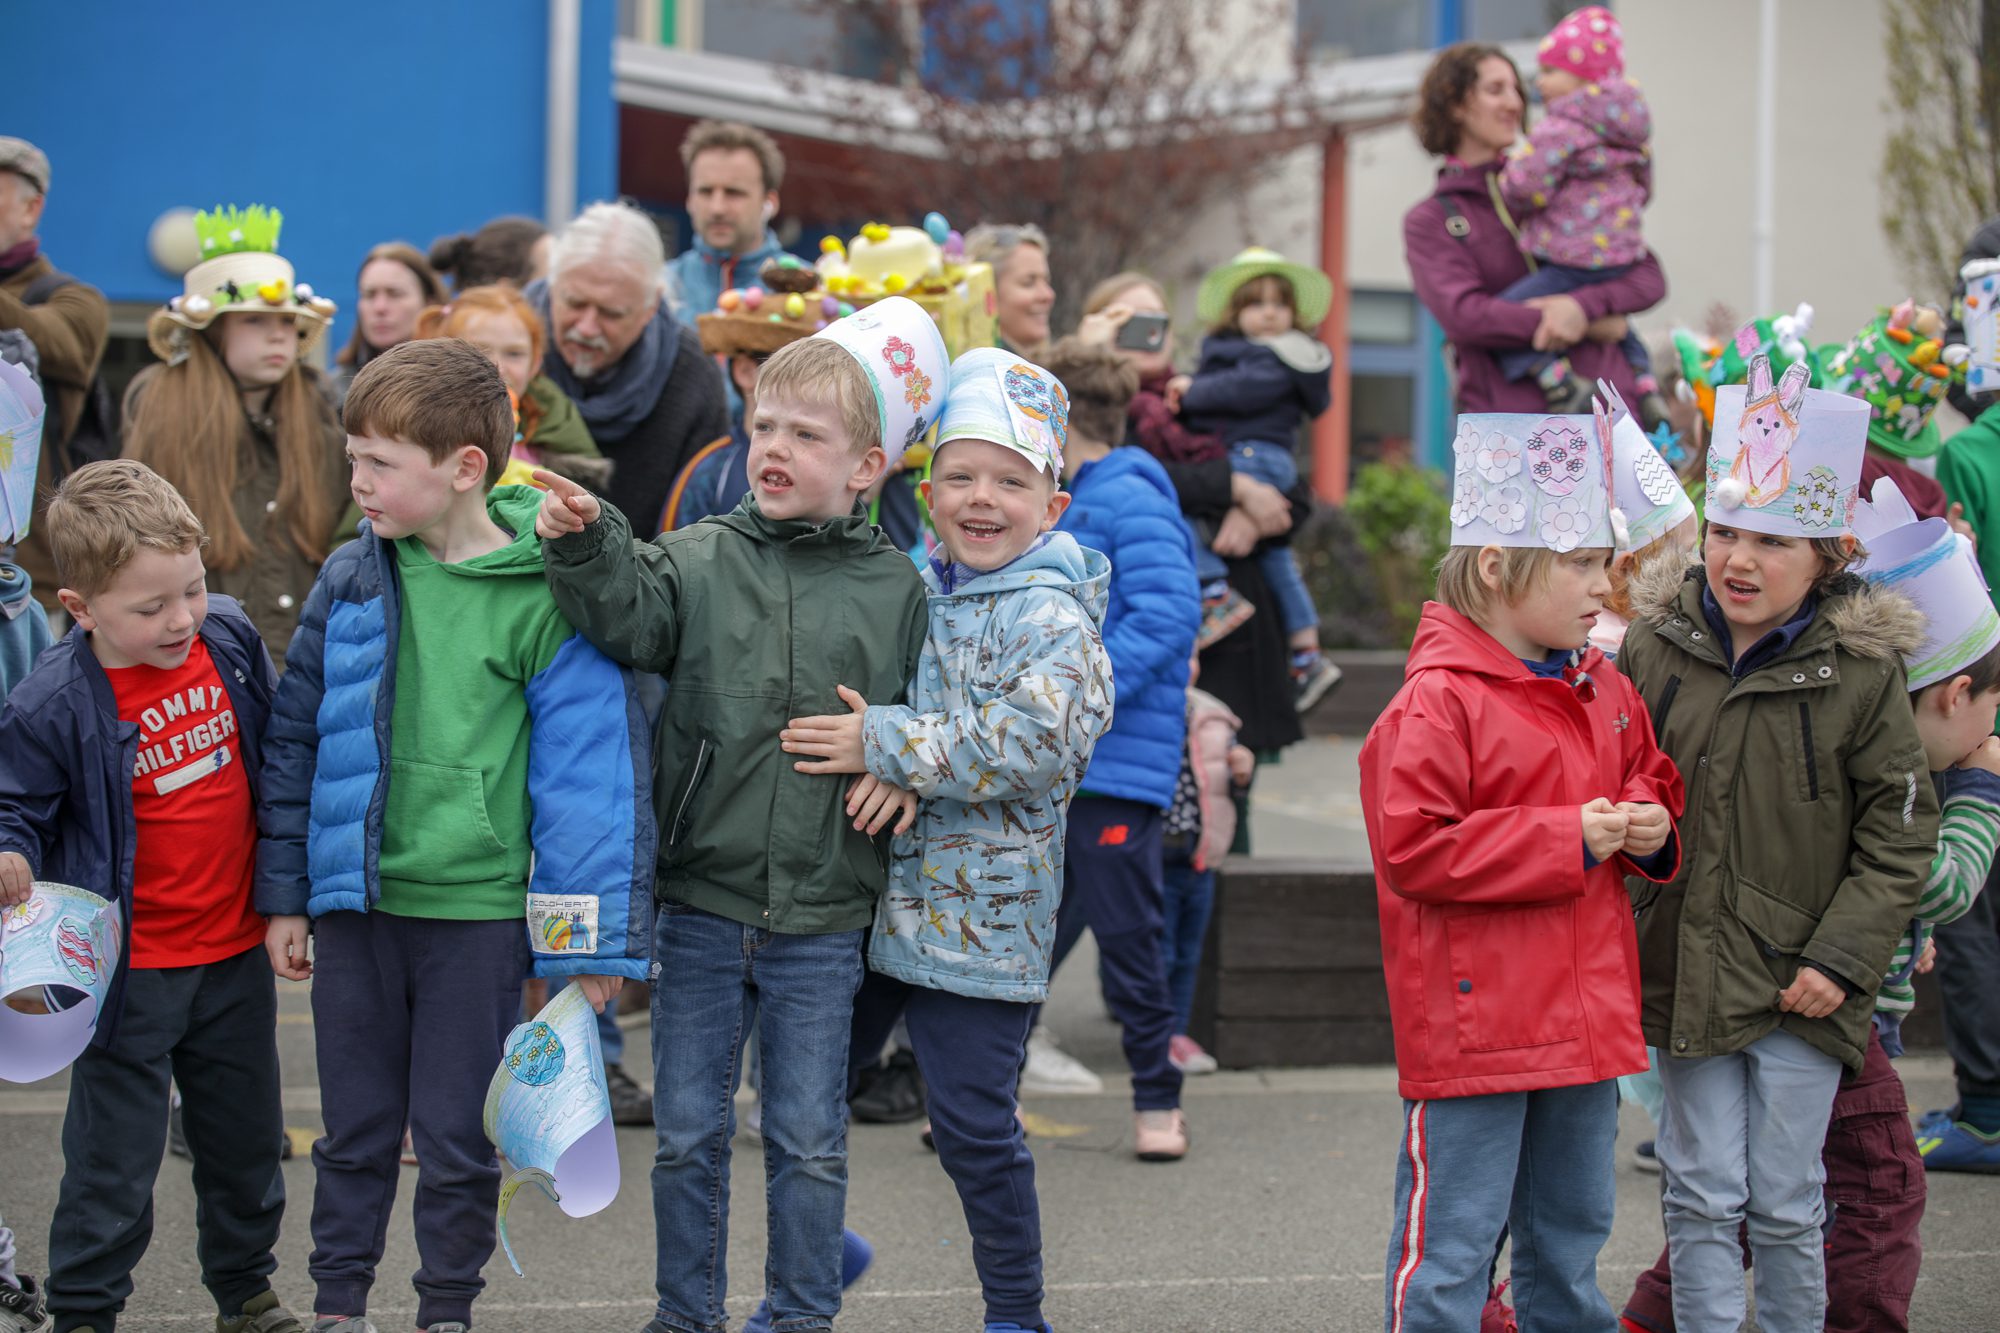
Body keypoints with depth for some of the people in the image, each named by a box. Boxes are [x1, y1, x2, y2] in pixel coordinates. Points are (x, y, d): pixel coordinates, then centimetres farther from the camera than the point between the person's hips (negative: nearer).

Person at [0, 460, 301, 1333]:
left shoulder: (230, 638, -5)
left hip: (236, 951, 5)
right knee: (115, 1158, 3)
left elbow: (278, 753, 11)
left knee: (246, 1138, 20)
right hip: (131, 970, -5)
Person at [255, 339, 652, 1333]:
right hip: (356, 901, 3)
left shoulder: (546, 595, -11)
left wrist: (590, 941, -10)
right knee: (355, 1128, 14)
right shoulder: (351, 580, 1)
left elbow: (591, 768, -9)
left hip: (479, 907, -3)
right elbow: (296, 739, 10)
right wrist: (284, 895, 9)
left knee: (455, 1134, 8)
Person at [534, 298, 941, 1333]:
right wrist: (585, 545, -33)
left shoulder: (895, 588, 1)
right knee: (688, 1131, 10)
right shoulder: (700, 560, 0)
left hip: (821, 920, -1)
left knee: (808, 1140, 8)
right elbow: (628, 617, -16)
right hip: (700, 905, 1)